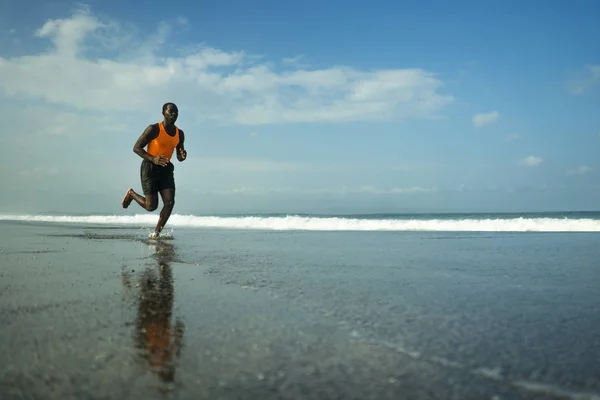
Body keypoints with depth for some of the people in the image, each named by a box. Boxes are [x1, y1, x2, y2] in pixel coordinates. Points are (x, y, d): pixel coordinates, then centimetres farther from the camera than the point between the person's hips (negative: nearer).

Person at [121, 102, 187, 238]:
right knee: (151, 206, -7)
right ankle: (131, 194, 24)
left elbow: (179, 157, 16)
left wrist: (183, 156, -11)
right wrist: (153, 159, -25)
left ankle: (156, 232, 3)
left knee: (170, 202, -13)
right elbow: (136, 148, -10)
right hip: (149, 167, -5)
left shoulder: (180, 134, 7)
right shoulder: (153, 129, -11)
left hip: (166, 169, 5)